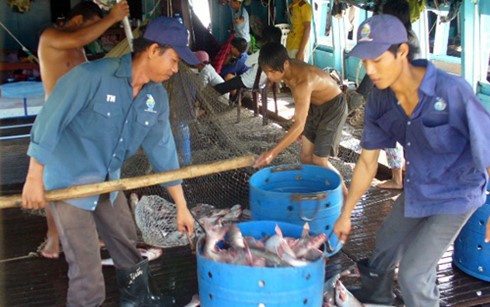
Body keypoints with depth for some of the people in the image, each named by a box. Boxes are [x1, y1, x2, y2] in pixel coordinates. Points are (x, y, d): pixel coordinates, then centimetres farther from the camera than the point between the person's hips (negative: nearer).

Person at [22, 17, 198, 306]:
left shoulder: (157, 96, -5)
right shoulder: (92, 76, -26)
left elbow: (163, 149, 2)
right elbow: (49, 122, -21)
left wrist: (182, 206, 5)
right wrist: (35, 178, -17)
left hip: (109, 181, 7)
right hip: (69, 181, -7)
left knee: (128, 244, 22)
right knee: (87, 269, -2)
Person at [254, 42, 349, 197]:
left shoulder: (304, 81, -38)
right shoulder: (286, 70, -14)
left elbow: (299, 125, -44)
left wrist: (272, 153, -47)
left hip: (334, 106, -8)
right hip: (315, 105, 8)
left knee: (319, 161, -6)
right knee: (306, 157, 7)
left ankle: (346, 195, 12)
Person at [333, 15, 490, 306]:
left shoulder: (452, 92, -33)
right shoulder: (380, 100, -13)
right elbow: (367, 162, -2)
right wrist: (345, 214, 4)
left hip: (454, 194, -6)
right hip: (416, 189, 6)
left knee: (413, 273, -4)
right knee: (387, 241, 24)